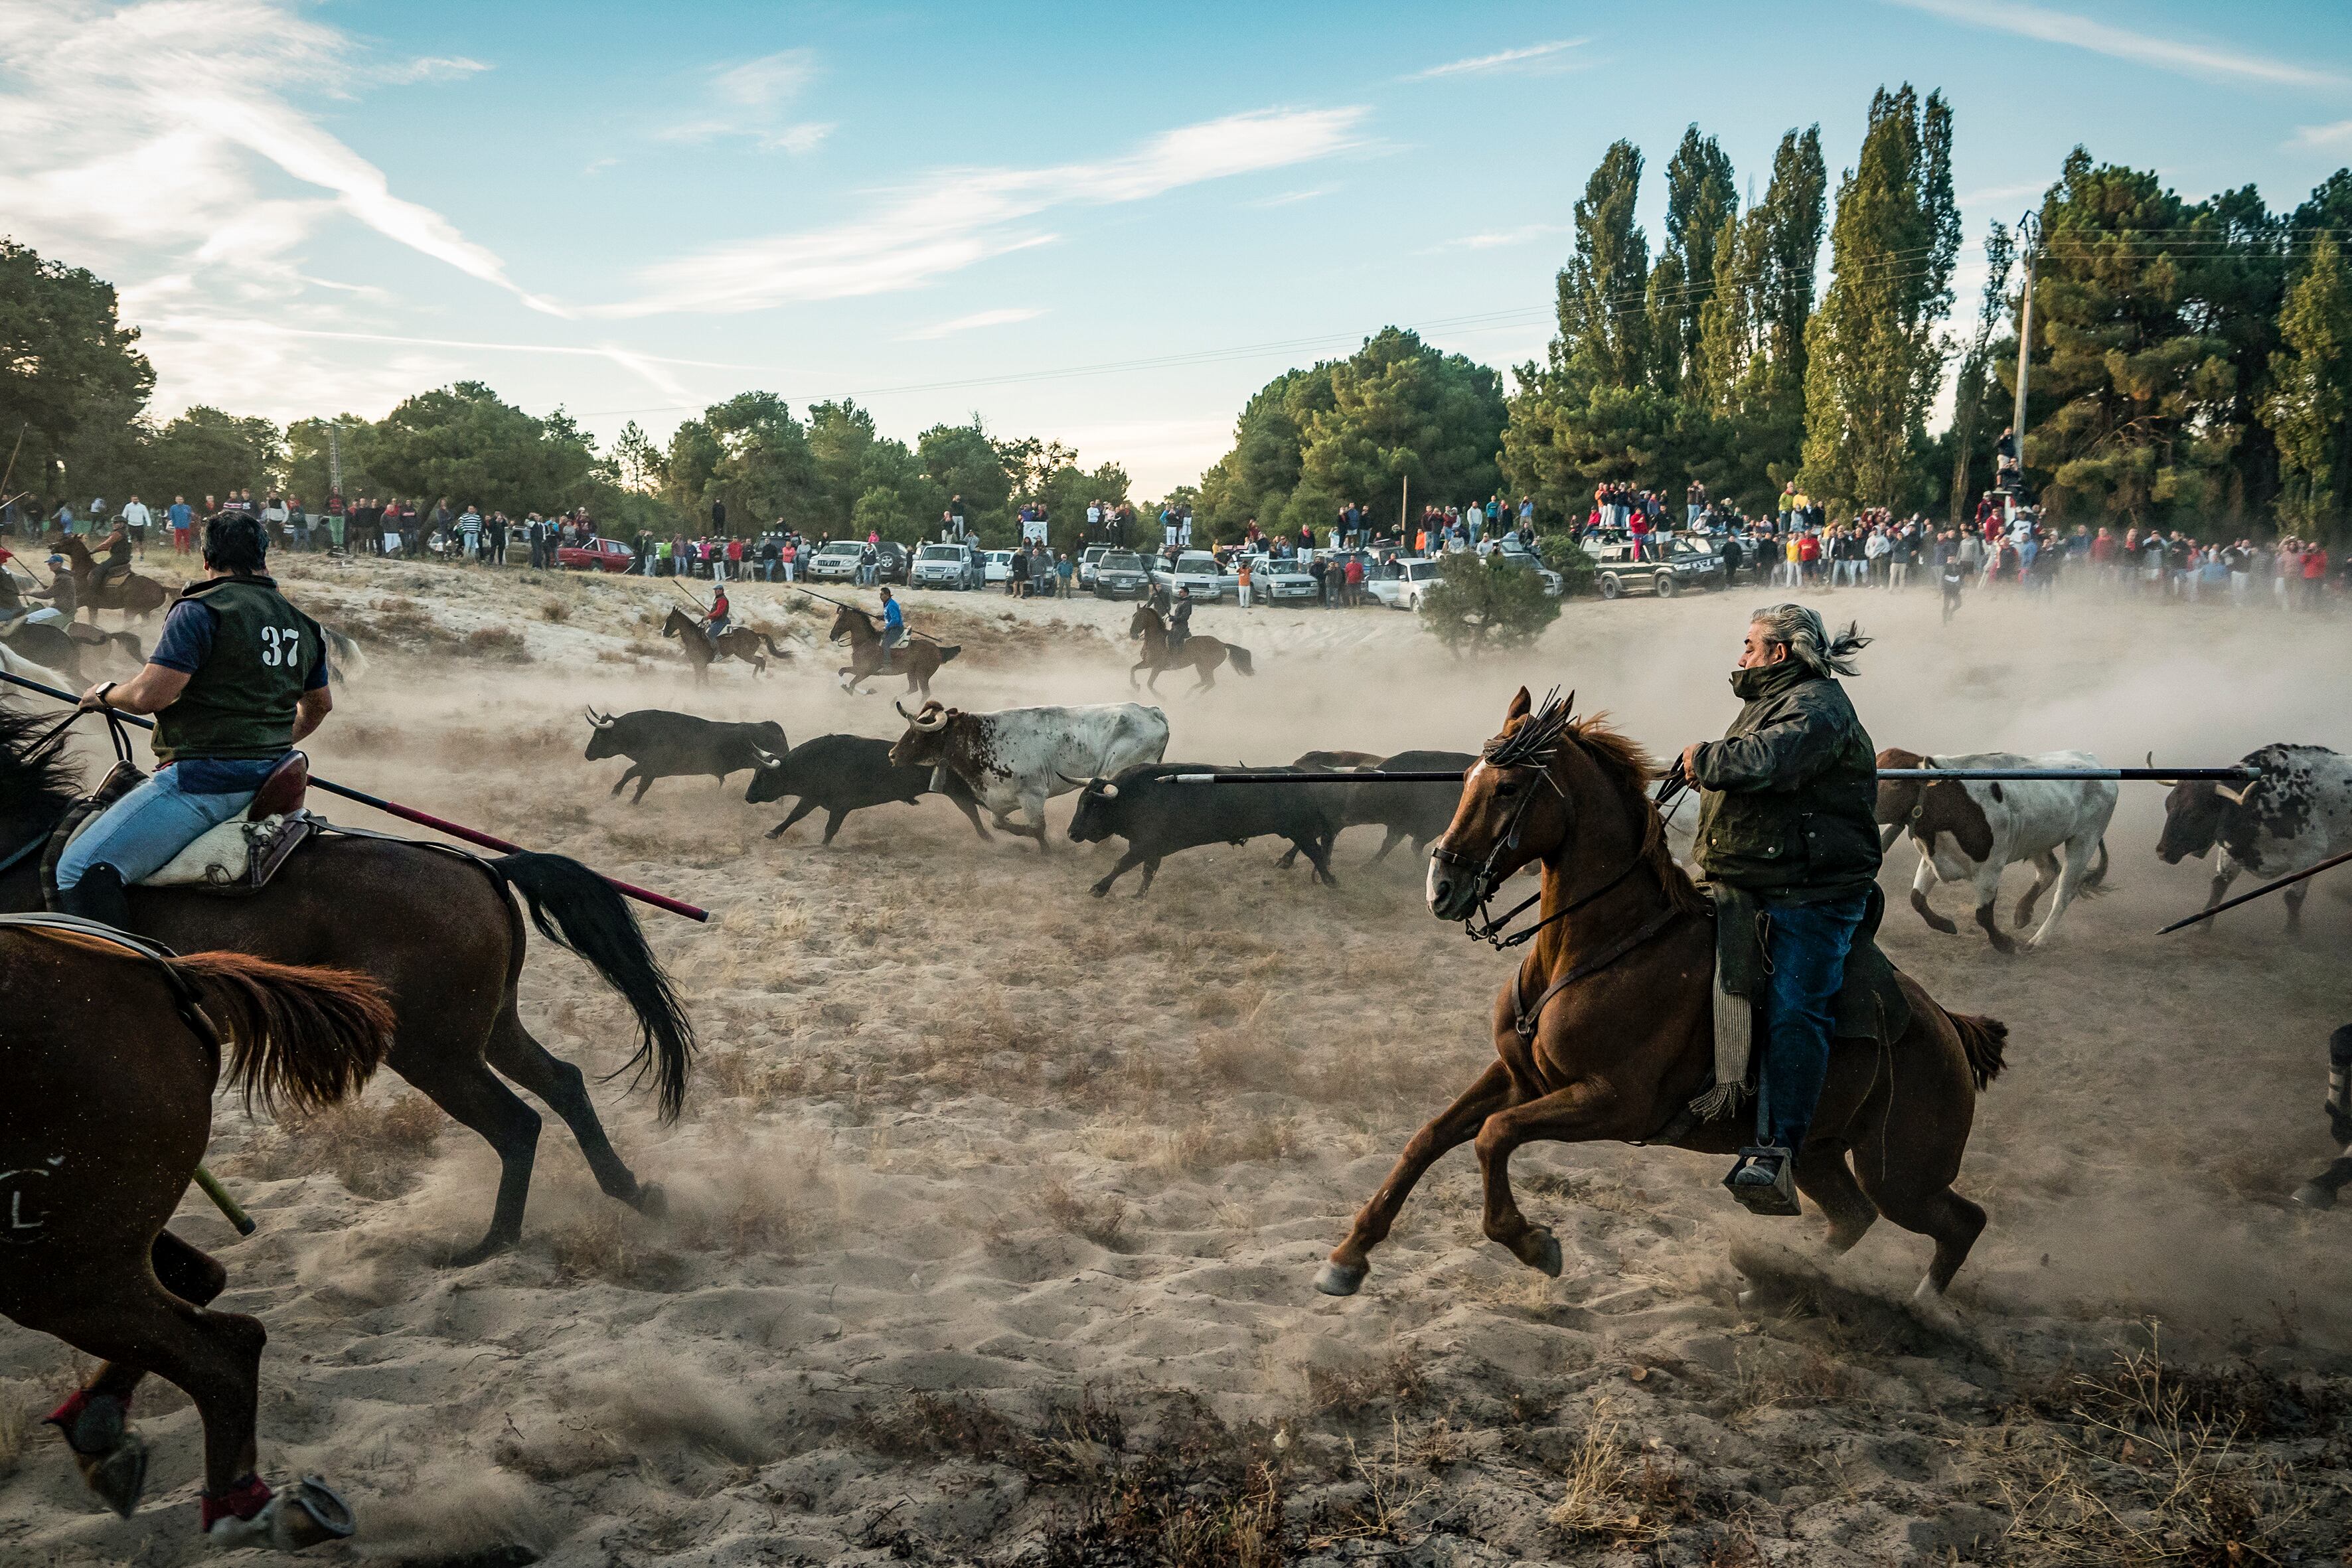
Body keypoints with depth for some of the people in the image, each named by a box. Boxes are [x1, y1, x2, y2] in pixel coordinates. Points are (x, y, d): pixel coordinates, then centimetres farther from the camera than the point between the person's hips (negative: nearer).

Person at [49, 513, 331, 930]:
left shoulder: (200, 610, -11)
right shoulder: (302, 624, 14)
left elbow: (150, 695, -17)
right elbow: (319, 704, 28)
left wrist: (105, 694, 4)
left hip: (207, 778, -9)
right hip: (270, 777, 10)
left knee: (79, 870, -14)